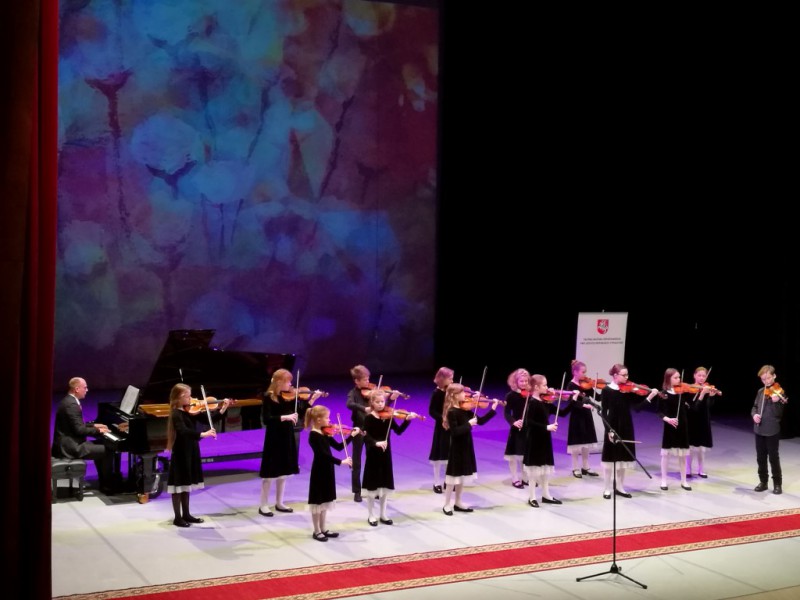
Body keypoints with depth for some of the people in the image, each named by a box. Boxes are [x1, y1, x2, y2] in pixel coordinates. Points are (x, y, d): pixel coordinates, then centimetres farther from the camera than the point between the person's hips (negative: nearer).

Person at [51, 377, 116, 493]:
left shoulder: (69, 401, 12)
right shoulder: (72, 405, -21)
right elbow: (79, 430, -23)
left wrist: (94, 425, 15)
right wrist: (98, 431, -11)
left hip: (67, 443, 11)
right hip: (69, 447, -11)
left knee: (99, 446, 24)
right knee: (107, 451, -8)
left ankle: (103, 482, 27)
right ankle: (107, 486, 4)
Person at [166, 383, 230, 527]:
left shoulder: (189, 411, 6)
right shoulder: (177, 414, -19)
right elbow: (183, 431, -36)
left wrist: (222, 410, -5)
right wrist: (203, 434, -43)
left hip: (190, 452, 9)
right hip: (181, 453, -8)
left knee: (186, 484, 16)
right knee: (179, 484, -1)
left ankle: (186, 514, 25)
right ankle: (178, 518, 6)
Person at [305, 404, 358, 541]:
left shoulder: (325, 433, 6)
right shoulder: (314, 436, -20)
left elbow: (339, 446, 9)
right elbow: (324, 454, -27)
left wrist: (352, 436, 2)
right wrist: (341, 461, -29)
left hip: (327, 470, 8)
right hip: (319, 471, -8)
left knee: (325, 500, 15)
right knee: (318, 500, 2)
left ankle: (323, 529, 25)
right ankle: (317, 531, 11)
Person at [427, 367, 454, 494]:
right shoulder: (437, 393, -11)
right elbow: (431, 411, -13)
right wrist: (442, 418, -27)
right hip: (442, 427, -5)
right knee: (439, 455, 2)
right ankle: (437, 483, 11)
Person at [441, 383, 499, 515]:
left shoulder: (465, 409, 5)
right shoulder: (452, 412, -19)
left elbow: (480, 421, 8)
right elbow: (454, 432, -26)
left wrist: (493, 409, 3)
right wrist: (468, 424, -26)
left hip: (466, 447, 8)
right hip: (457, 448, -8)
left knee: (462, 477, 15)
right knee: (454, 478, 0)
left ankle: (458, 504, 26)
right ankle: (447, 506, 9)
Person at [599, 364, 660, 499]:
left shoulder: (629, 389, 4)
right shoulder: (607, 391, -9)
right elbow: (603, 413, -10)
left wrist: (650, 396, -17)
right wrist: (608, 430, -17)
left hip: (626, 428, 5)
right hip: (613, 428, -5)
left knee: (623, 458, 12)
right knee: (610, 459, 1)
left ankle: (620, 487, 23)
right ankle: (607, 489, 11)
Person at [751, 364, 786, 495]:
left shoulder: (778, 392, -10)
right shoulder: (761, 392, 9)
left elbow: (779, 413, -16)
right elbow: (755, 407, 16)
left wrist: (775, 402, -34)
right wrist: (754, 414, -5)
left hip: (772, 430, -6)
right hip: (759, 429, 6)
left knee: (773, 457, 1)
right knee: (760, 457, 12)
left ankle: (777, 483, 12)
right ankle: (763, 481, 23)